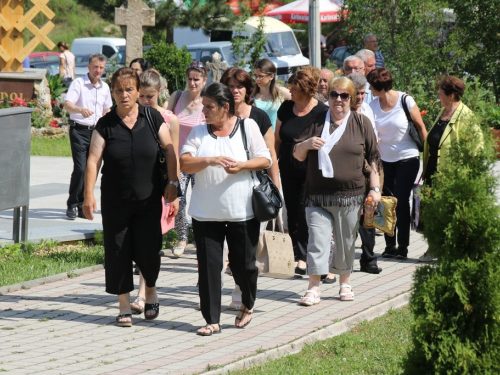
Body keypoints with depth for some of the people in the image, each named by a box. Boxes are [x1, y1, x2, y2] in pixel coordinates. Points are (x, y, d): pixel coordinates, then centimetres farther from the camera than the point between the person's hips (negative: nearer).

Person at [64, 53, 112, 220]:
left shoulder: (105, 87, 12)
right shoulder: (78, 83, -6)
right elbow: (67, 105, -19)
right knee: (80, 169, -13)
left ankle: (82, 206, 13)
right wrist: (81, 109, -39)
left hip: (97, 131, 5)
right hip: (79, 130, -5)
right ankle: (72, 205, -2)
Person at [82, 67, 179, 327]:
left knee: (147, 251, 0)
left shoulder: (152, 118, -2)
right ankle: (124, 308, 14)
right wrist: (89, 195, -16)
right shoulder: (106, 124, -4)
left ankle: (151, 295, 29)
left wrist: (172, 183, -4)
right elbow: (93, 160, -8)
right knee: (118, 253, 2)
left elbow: (169, 150, 2)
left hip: (149, 198, 0)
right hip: (115, 201, 0)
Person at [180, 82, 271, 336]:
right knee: (208, 266, -1)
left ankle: (247, 305, 33)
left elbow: (265, 160, 0)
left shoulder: (247, 127, 3)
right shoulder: (199, 132, 7)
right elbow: (184, 163, -4)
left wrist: (241, 166, -17)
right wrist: (209, 160, -21)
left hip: (242, 212, -2)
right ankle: (212, 320, 6)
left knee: (243, 265, 5)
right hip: (206, 213, 2)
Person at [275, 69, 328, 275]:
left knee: (305, 213, -9)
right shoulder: (286, 108, 6)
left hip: (311, 172, -5)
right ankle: (297, 254, 16)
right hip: (289, 171, 5)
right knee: (292, 214, 8)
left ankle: (303, 256, -1)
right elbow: (277, 139, 13)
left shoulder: (321, 112, -8)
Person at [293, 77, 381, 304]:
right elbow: (297, 155, 9)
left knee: (346, 242, 9)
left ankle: (345, 283, 24)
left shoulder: (361, 123, 5)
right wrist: (307, 144, -13)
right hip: (318, 195, 0)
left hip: (350, 195, 0)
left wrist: (375, 188, 1)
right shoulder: (317, 121, 7)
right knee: (317, 240, -6)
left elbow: (373, 157, 7)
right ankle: (314, 288, -4)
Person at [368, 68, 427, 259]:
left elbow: (421, 128, -5)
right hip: (384, 160, 4)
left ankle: (403, 246, 2)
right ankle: (390, 245, 12)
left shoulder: (405, 101, -12)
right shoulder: (373, 105, -2)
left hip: (407, 159, -4)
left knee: (401, 201, -7)